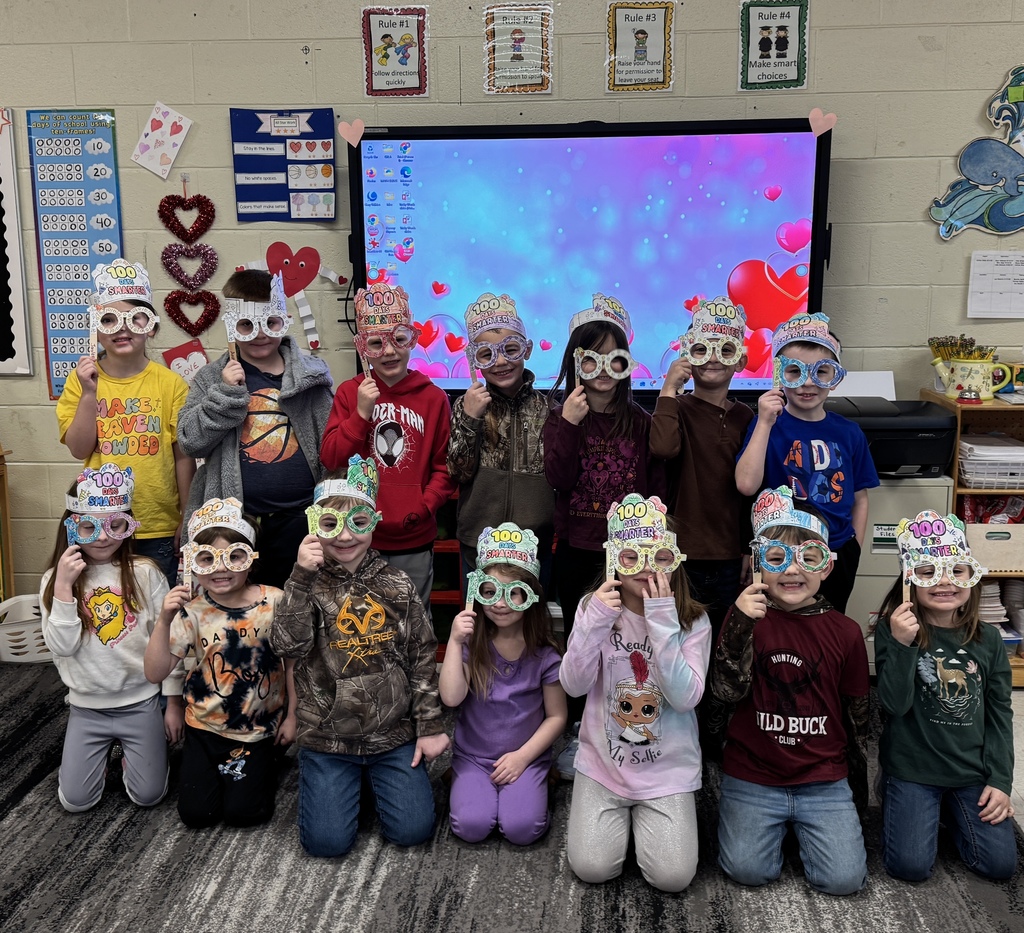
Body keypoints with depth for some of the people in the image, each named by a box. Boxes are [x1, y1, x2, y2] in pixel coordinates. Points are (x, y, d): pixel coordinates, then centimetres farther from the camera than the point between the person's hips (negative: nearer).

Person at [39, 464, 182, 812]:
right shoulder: (56, 578, -5)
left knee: (148, 795, -1)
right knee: (74, 800, 1)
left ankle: (131, 750, 30)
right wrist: (64, 587, -24)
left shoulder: (146, 573, -9)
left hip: (141, 702, -1)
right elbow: (61, 647, -15)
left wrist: (174, 702, -1)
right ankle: (103, 749, 30)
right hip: (87, 707, 1)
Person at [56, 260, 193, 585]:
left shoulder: (170, 384, -5)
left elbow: (183, 456, -1)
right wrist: (89, 394, -16)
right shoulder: (80, 381, 0)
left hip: (160, 529, -1)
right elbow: (79, 449, -6)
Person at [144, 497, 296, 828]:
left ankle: (266, 766, 27)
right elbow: (155, 673, -16)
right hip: (205, 726, 2)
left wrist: (292, 715, 0)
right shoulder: (192, 613, -12)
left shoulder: (274, 602, -14)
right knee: (195, 813, 1)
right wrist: (164, 620, -28)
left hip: (259, 728, -1)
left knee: (243, 811, -3)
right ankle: (215, 769, 32)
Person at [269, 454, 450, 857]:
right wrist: (301, 577, -29)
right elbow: (287, 645, -21)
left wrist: (430, 726, 1)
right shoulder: (309, 585, -5)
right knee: (327, 840, -5)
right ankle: (348, 779, 26)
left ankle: (374, 775, 27)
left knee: (412, 830, -3)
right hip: (327, 736, -1)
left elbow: (423, 657, 2)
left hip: (394, 733, 1)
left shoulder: (397, 585, -2)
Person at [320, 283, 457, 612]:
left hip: (414, 539, 0)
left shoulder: (433, 397, 1)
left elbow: (444, 466, 3)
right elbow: (330, 459, -4)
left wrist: (425, 505, -11)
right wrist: (361, 413, -14)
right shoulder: (350, 393, 1)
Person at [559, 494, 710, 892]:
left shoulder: (693, 621, -9)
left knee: (672, 876, -11)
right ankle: (620, 813, 22)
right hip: (603, 762, 1)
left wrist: (662, 622, -26)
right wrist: (594, 622, -26)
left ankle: (645, 814, 20)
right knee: (592, 868, -9)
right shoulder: (596, 608, -5)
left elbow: (685, 698, -20)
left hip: (668, 767, -1)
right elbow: (573, 685, -13)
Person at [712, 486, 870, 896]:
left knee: (844, 879, -9)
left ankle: (803, 825, 21)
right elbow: (727, 690, -16)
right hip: (751, 777, 0)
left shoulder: (844, 632, -3)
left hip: (824, 780, 1)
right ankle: (774, 823, 22)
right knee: (747, 870, -10)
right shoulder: (747, 619, -4)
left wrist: (859, 780, 15)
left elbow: (857, 713, 7)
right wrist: (740, 626, -29)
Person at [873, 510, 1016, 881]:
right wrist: (901, 645, -32)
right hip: (912, 768, -3)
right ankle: (893, 799, 19)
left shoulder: (988, 638, 0)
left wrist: (1000, 780, -1)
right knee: (911, 865, -11)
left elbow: (999, 713, 5)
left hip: (973, 771, 4)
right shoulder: (894, 629, -12)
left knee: (999, 863, -3)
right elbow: (895, 704, -19)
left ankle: (950, 808, 25)